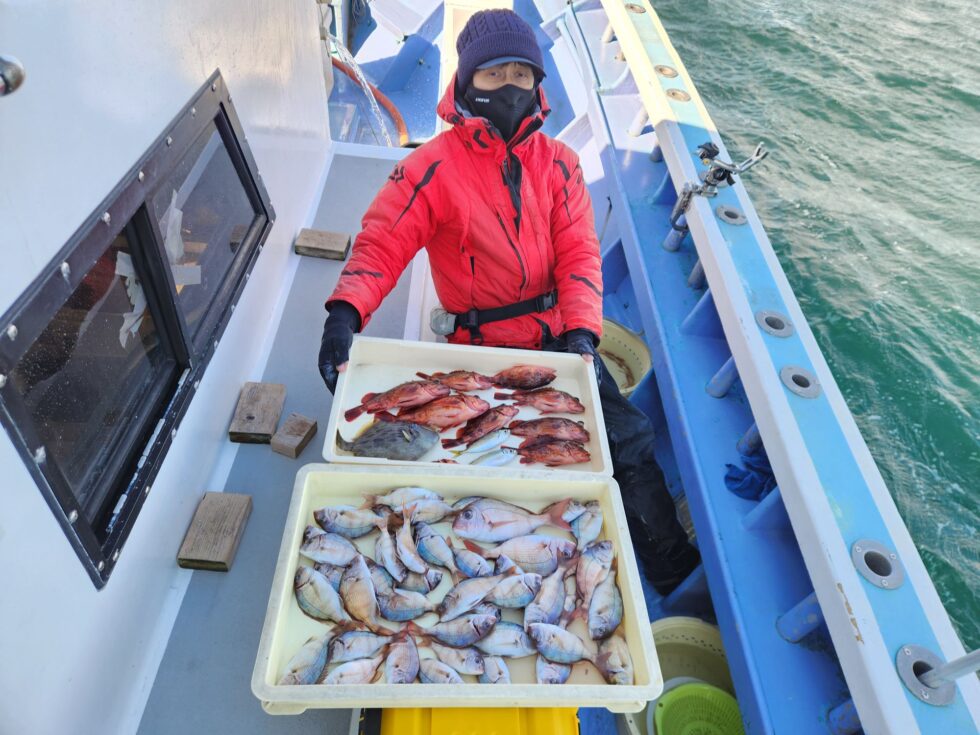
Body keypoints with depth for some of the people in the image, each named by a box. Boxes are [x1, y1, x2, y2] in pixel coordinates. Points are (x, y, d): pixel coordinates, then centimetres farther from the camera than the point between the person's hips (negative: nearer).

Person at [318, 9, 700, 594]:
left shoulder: (557, 162, 6)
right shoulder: (433, 168, -4)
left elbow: (578, 253, -2)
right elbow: (381, 245, -11)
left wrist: (580, 333, -18)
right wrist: (346, 313, -31)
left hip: (558, 336, 4)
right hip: (482, 346, -3)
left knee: (629, 439, -2)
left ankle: (678, 574, 20)